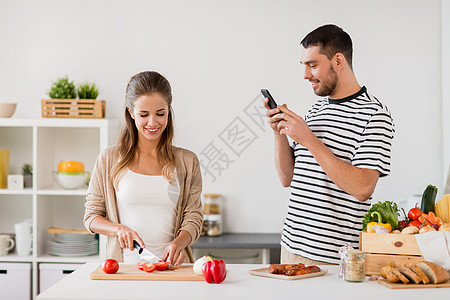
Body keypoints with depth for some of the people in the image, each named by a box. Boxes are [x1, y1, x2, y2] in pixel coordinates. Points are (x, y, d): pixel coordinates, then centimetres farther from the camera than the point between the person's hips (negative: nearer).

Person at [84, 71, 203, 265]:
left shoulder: (187, 162, 11)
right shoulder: (109, 159, 8)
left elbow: (193, 217, 8)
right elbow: (91, 216, 11)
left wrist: (179, 242, -13)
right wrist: (119, 229, -8)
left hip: (170, 265, 1)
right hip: (125, 265, 0)